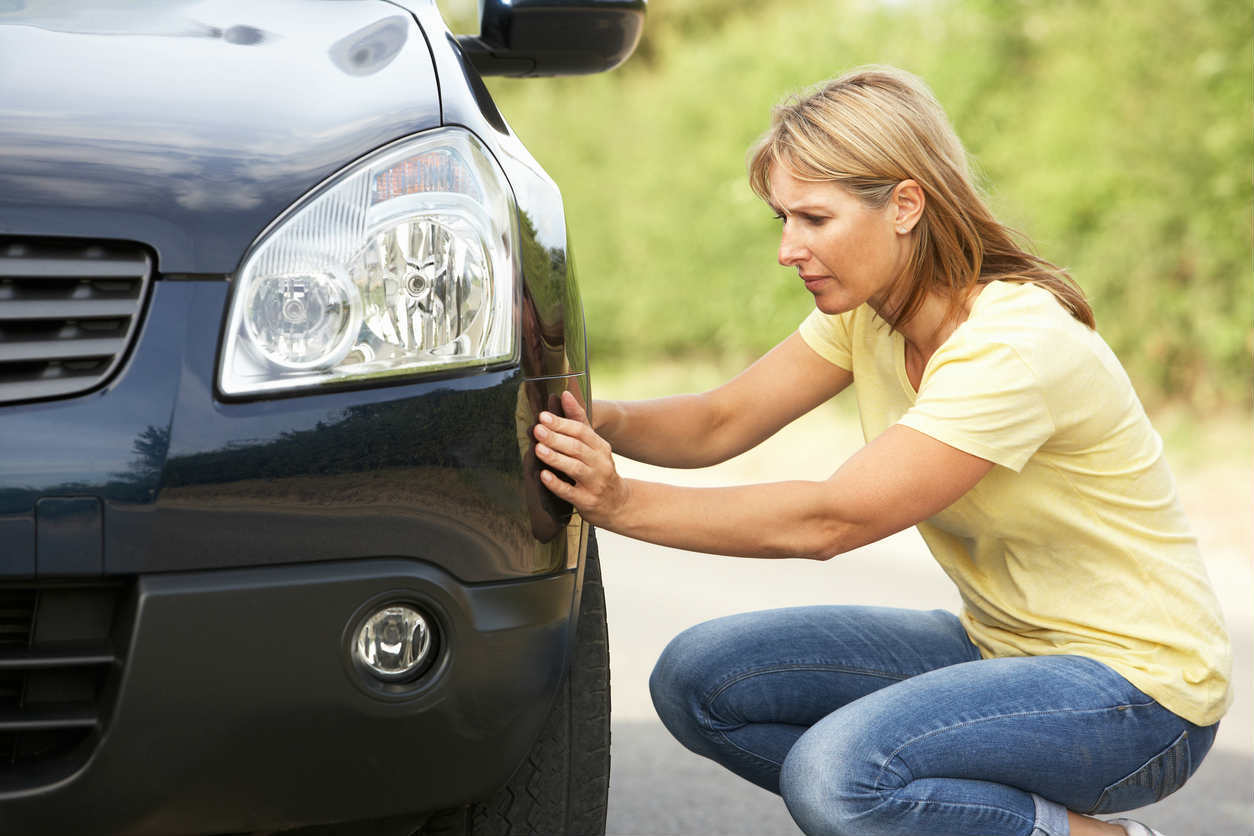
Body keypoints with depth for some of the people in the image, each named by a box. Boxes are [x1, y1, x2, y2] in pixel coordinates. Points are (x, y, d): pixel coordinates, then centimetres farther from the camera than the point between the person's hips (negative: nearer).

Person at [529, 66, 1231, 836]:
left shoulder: (1014, 342, -27)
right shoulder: (866, 309, -1)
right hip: (999, 646, 8)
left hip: (1137, 683, -8)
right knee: (697, 678, -6)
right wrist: (597, 421, -20)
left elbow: (832, 520, -28)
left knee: (836, 772, -31)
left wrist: (624, 504, -29)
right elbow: (722, 423, 0)